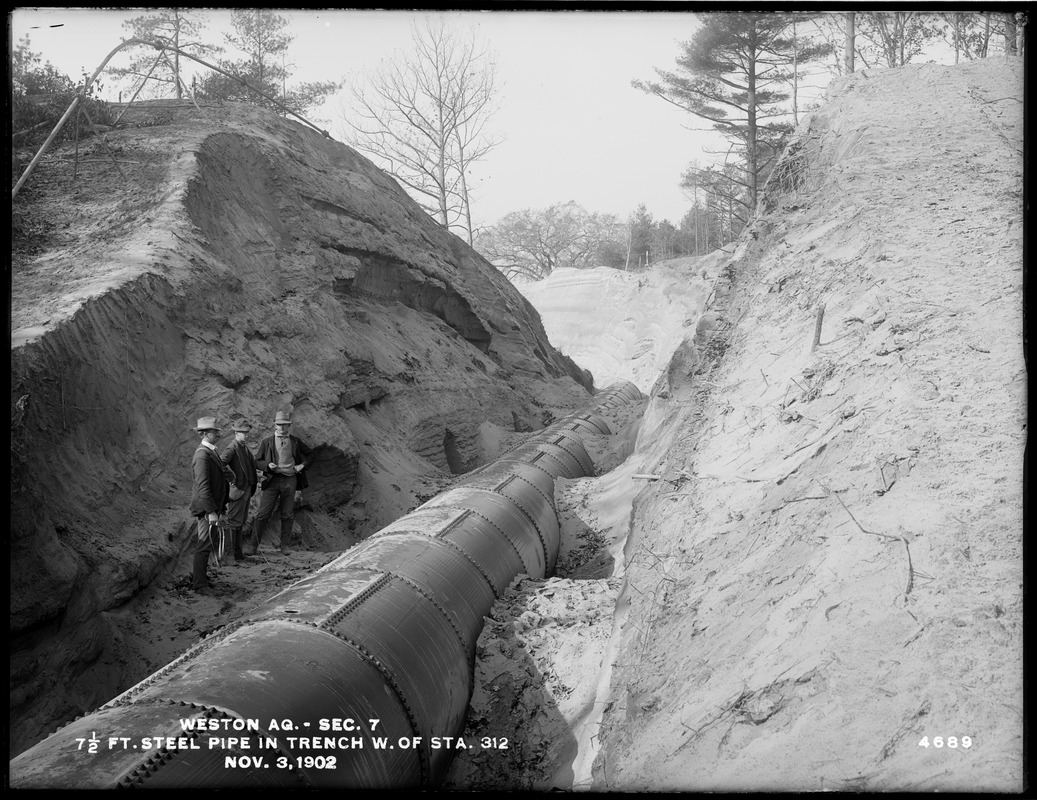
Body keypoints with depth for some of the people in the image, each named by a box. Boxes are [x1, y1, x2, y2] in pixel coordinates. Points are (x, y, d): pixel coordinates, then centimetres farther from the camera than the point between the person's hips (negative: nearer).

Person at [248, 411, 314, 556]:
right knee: (263, 514, -5)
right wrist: (268, 465, -11)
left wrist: (303, 465, 4)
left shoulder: (295, 441, 9)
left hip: (290, 480, 2)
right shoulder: (267, 442, 5)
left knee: (288, 515, 6)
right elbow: (257, 461, 8)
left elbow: (310, 454, 21)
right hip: (273, 479, -2)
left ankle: (284, 545, 16)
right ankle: (254, 545, 1)